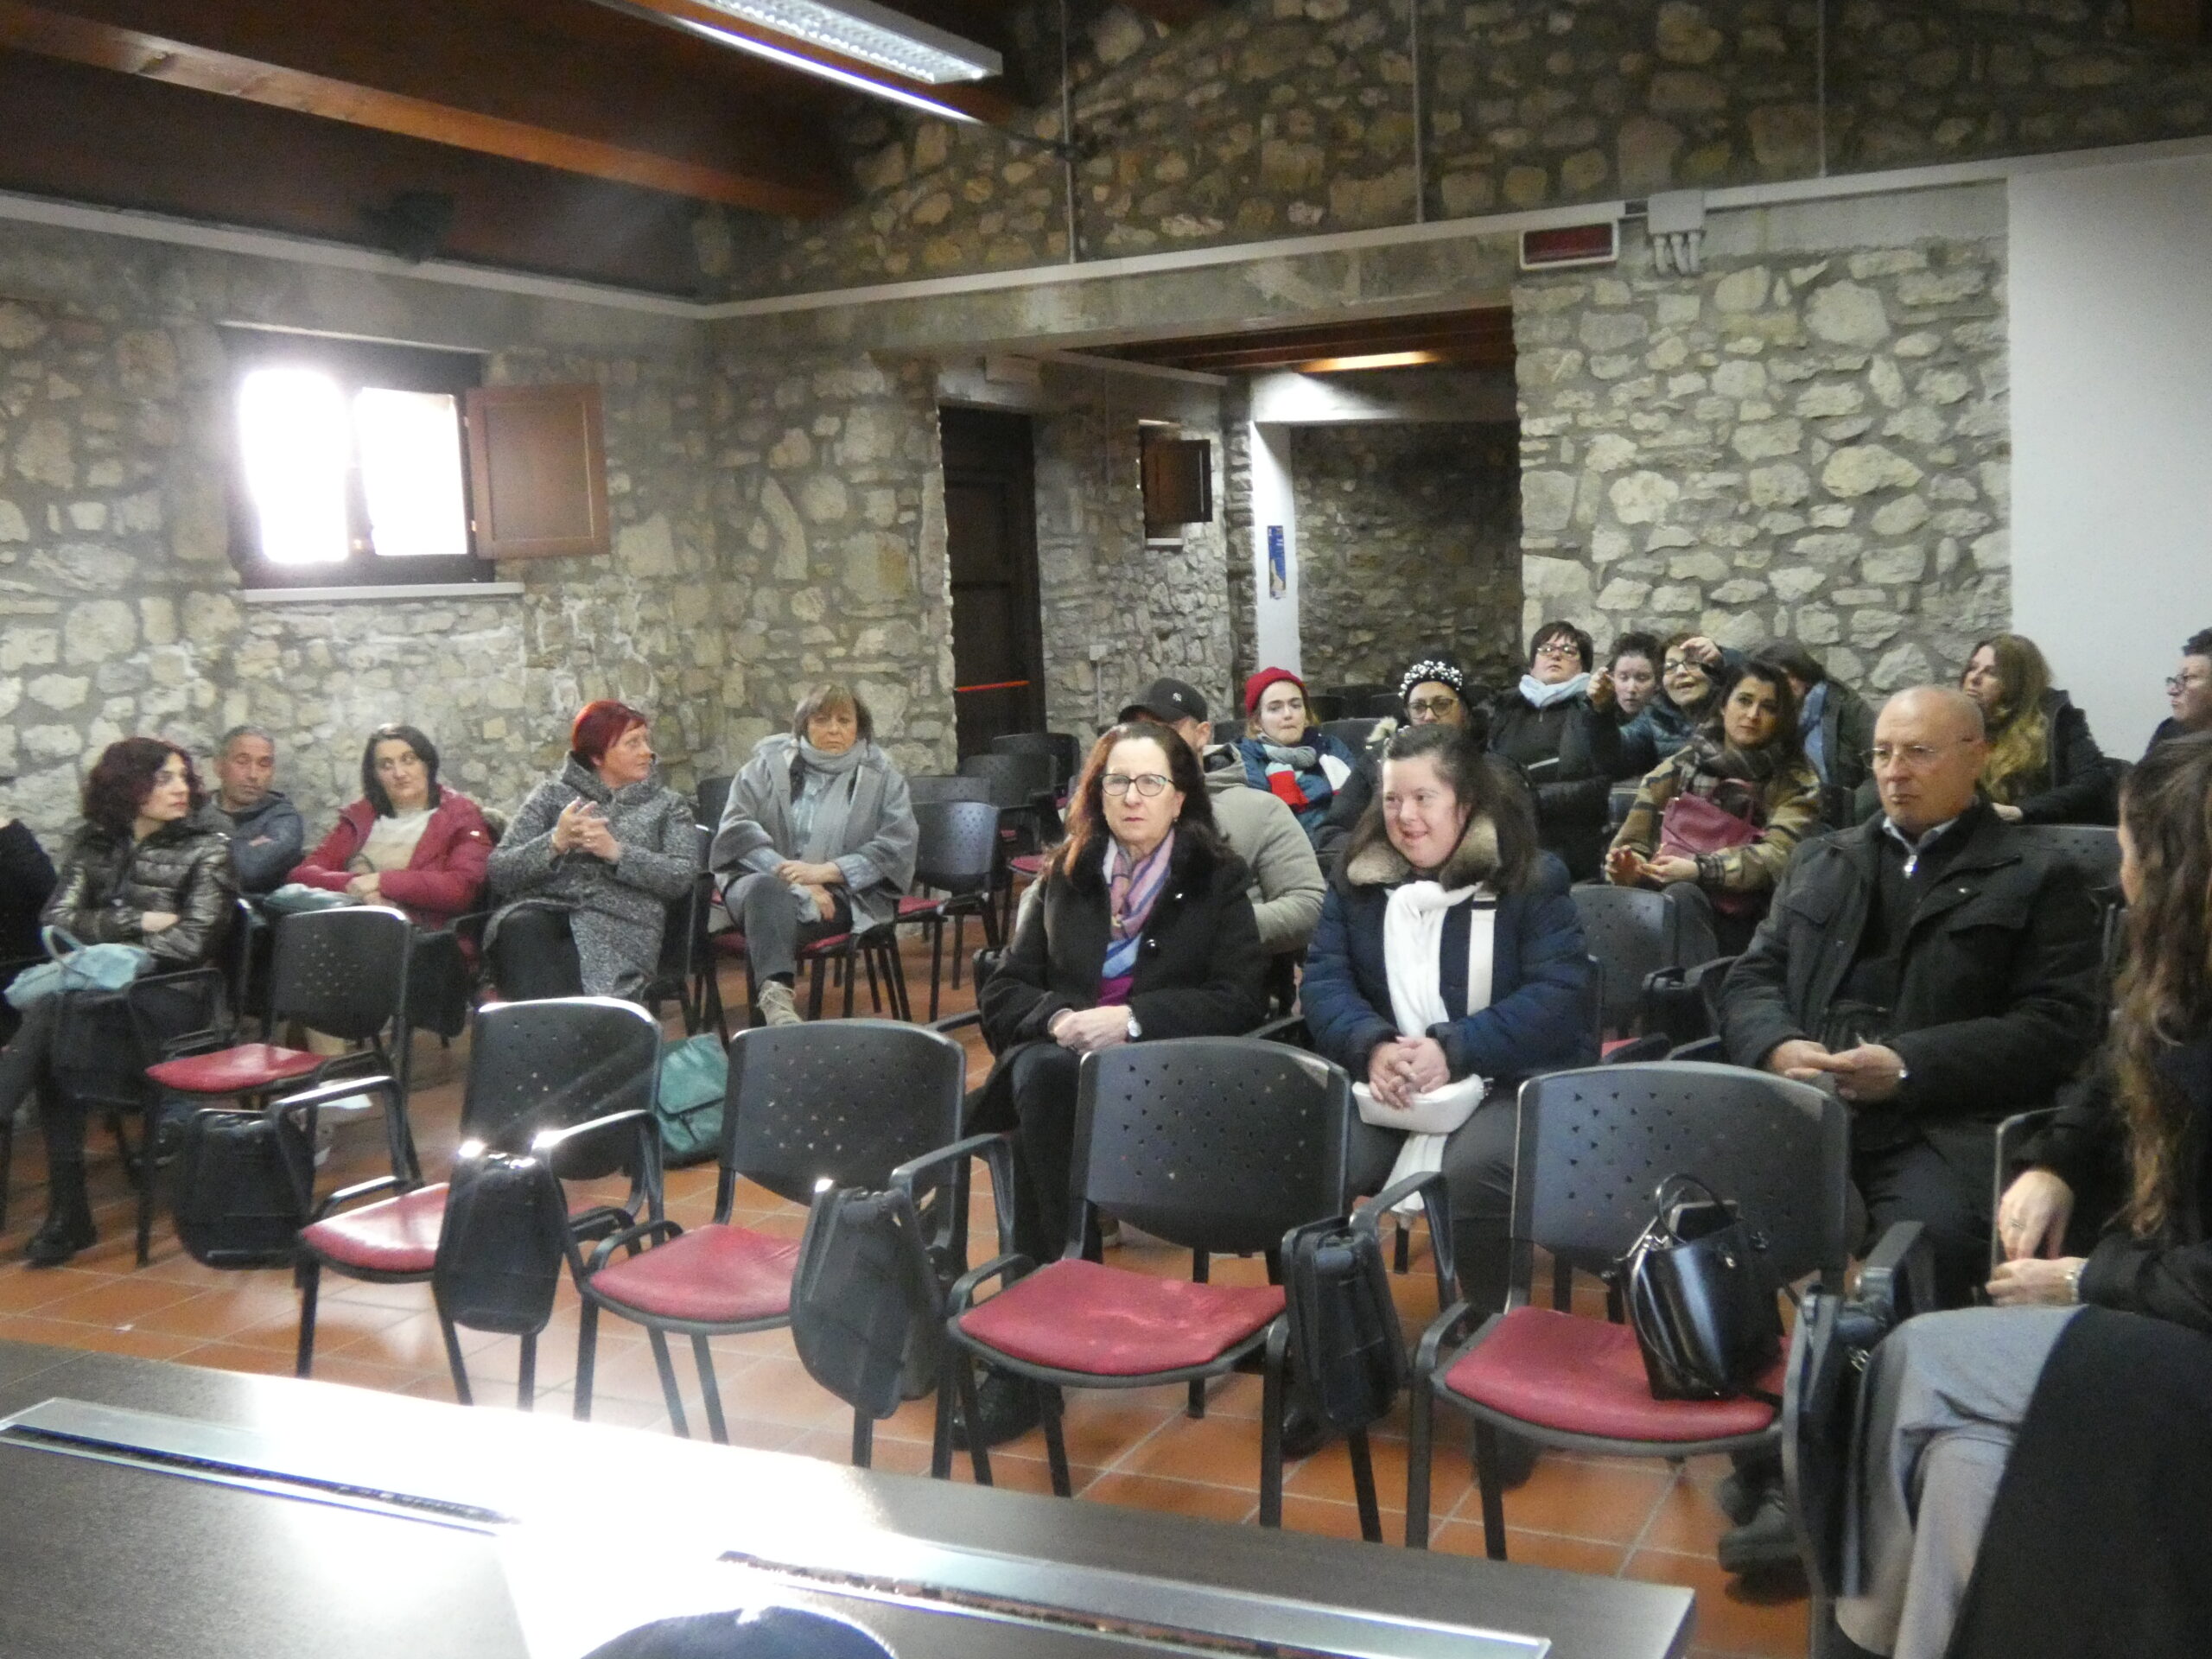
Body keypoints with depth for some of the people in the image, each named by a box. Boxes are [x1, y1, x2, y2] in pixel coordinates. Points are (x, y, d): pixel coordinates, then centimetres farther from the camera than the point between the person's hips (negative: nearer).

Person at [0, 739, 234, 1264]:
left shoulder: (206, 848, 2)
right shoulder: (92, 842, 13)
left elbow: (190, 941, -10)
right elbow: (56, 918, 2)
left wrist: (99, 951, -13)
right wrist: (136, 920, -9)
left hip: (169, 998, -3)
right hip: (97, 991, 4)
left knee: (53, 1008, -31)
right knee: (54, 1029, -31)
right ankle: (67, 1210, -27)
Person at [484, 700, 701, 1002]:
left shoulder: (668, 805, 22)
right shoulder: (552, 794, 20)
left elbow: (683, 876, 3)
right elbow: (499, 872, 9)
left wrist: (616, 852, -9)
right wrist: (555, 843, -8)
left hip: (618, 923, -1)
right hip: (544, 908, 2)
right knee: (520, 927, -36)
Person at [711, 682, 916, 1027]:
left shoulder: (882, 777, 12)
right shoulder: (769, 763, 11)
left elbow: (898, 846, 0)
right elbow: (736, 829, -1)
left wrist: (825, 871, -13)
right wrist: (793, 878, -15)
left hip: (842, 895, 0)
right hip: (761, 878, 1)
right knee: (768, 890, -38)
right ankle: (777, 994, -56)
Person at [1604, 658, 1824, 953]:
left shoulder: (1796, 785, 6)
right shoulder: (1676, 769, 13)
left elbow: (1779, 856, -9)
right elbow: (1634, 843, 12)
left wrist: (1699, 871, -23)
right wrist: (1628, 869, -12)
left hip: (1737, 927, -2)